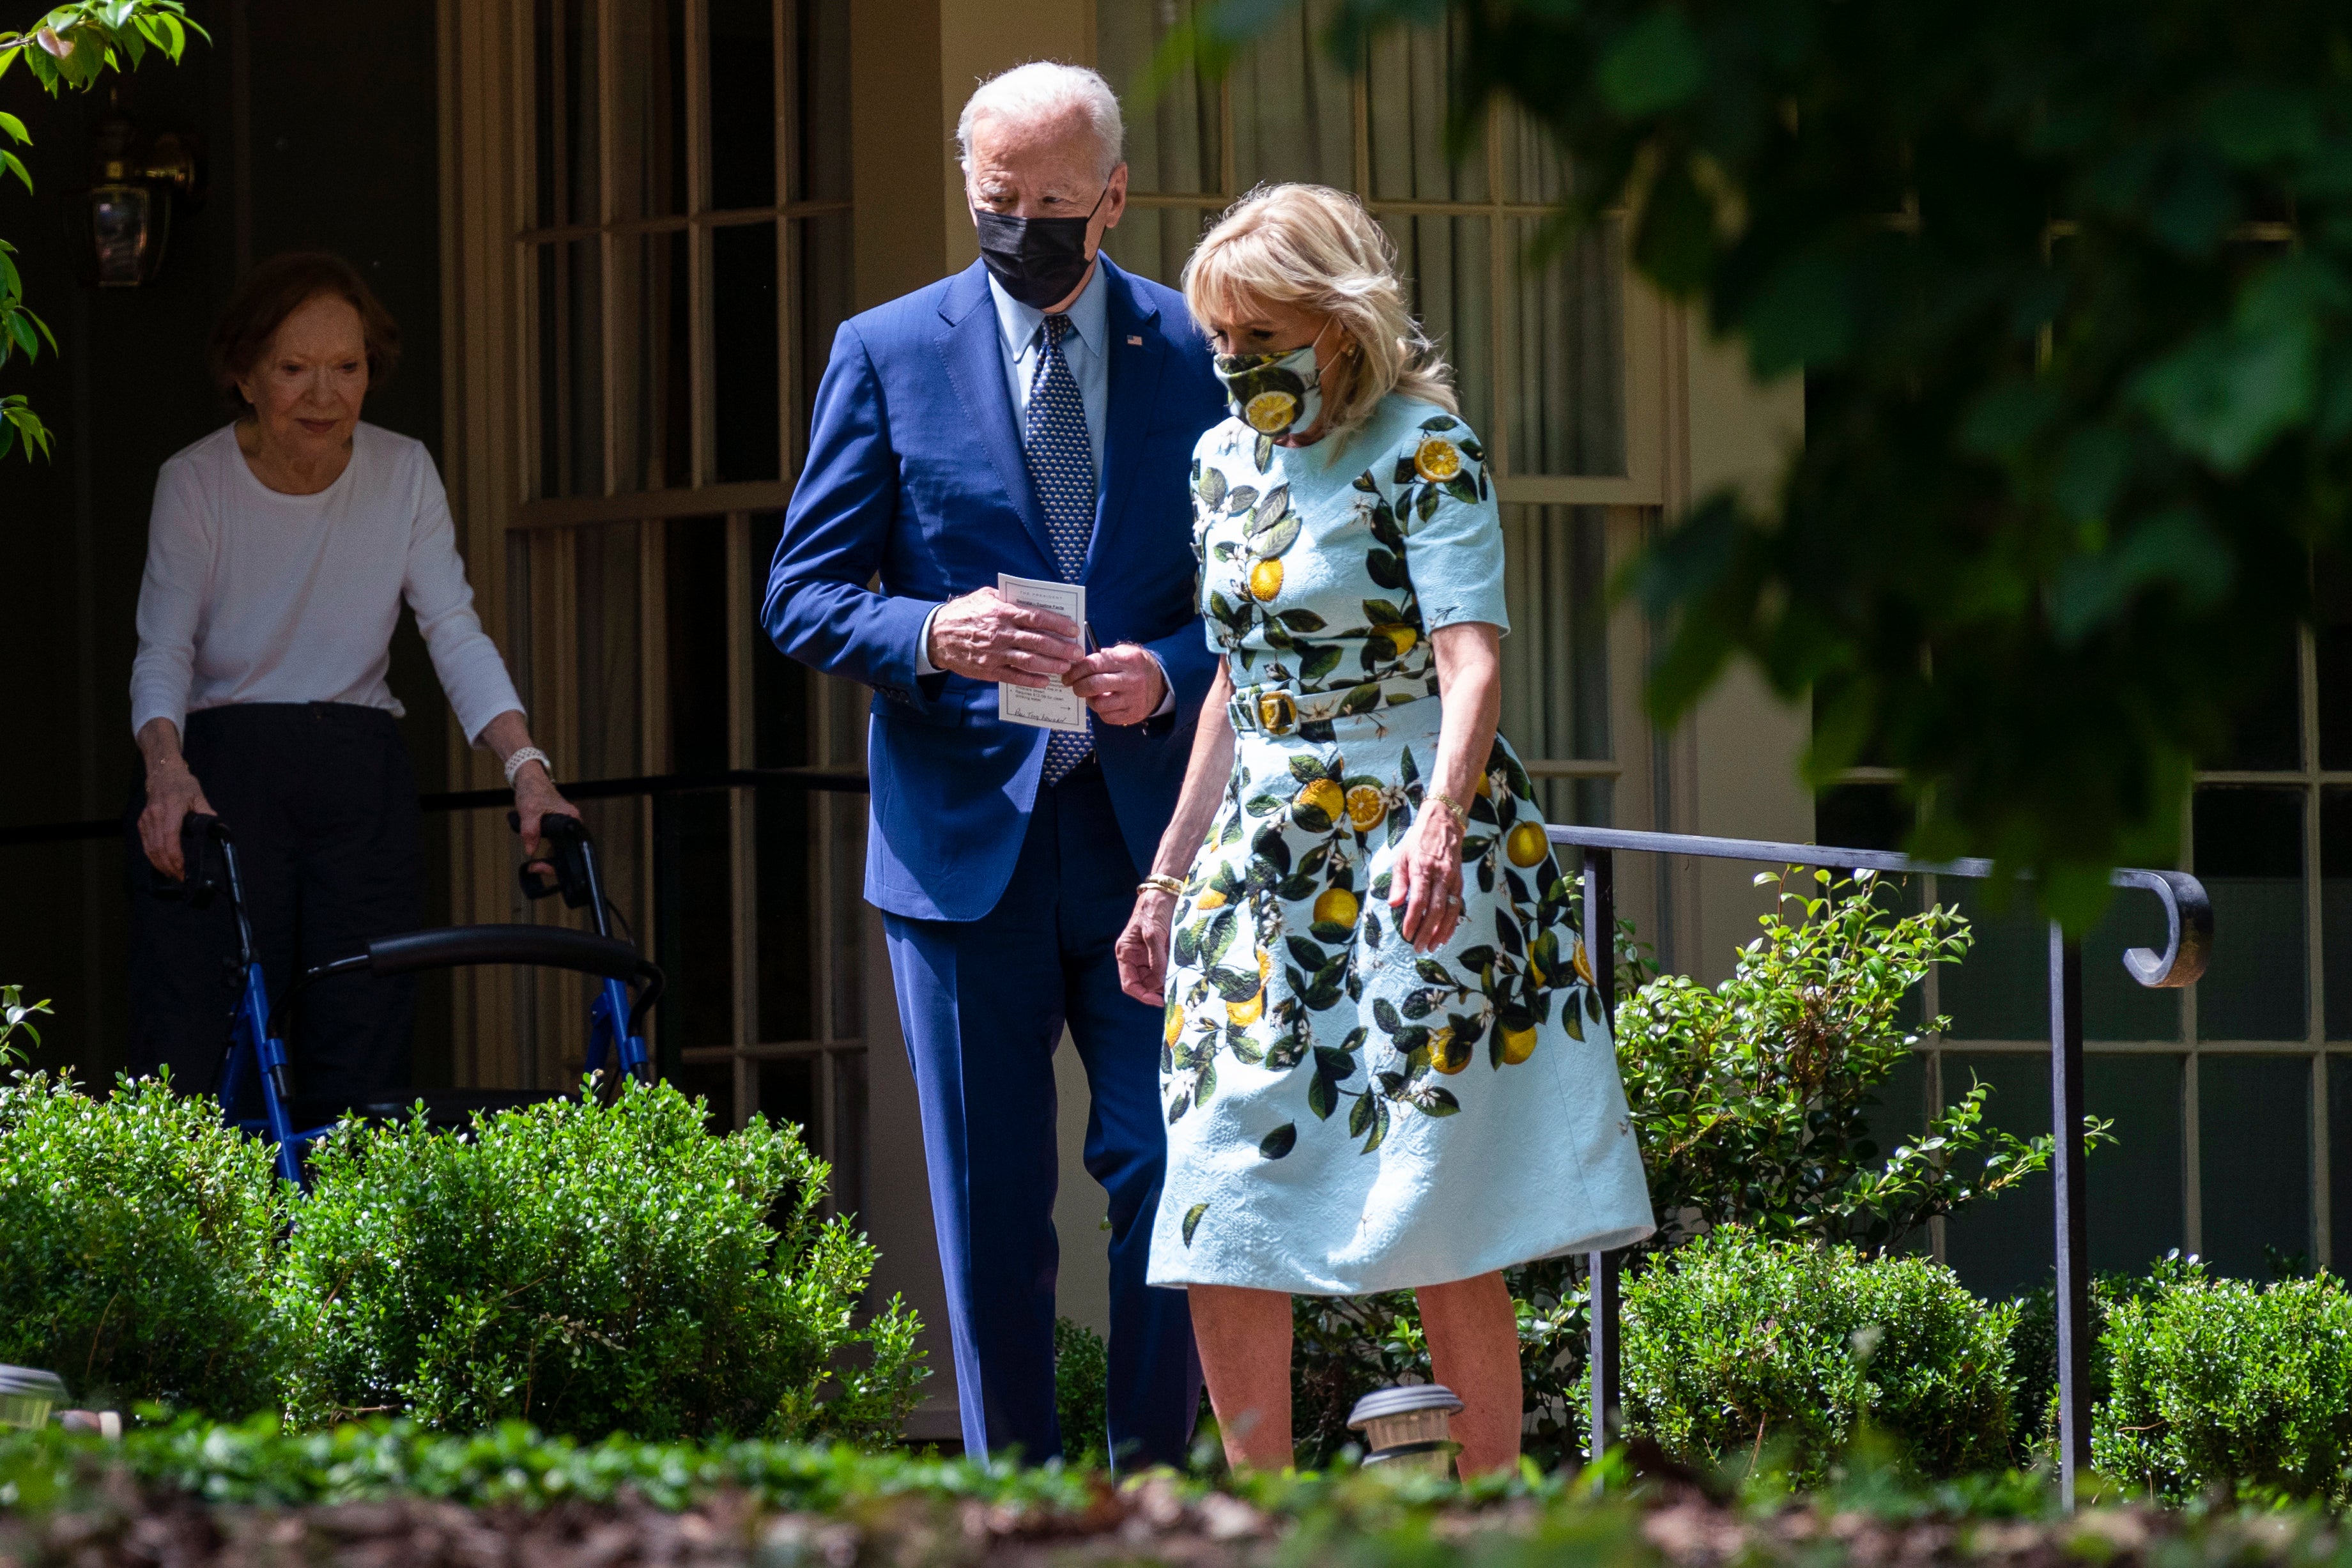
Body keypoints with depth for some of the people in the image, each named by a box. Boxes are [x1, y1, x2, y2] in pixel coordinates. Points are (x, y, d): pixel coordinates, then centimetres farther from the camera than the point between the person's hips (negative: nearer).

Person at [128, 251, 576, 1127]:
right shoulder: (196, 482, -5)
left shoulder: (403, 474, 2)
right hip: (221, 768, -2)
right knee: (194, 1062, -13)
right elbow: (162, 654, -9)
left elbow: (456, 635, -4)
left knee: (363, 1071, -4)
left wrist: (526, 766, -19)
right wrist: (166, 770, -29)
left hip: (360, 780, 3)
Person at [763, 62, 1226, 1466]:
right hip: (965, 828, 0)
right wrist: (931, 637, -17)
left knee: (1173, 1174, -4)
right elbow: (804, 597, 3)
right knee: (992, 1212, 4)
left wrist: (1168, 673, -14)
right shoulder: (888, 353, 4)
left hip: (1150, 825, 0)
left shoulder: (1200, 353, 5)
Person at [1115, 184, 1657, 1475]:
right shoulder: (1226, 461, 12)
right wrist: (1170, 876, 20)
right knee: (1223, 1221, 0)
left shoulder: (1422, 449, -8)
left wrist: (1440, 822, -37)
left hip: (1411, 861, -7)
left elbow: (1472, 657, -20)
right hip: (1263, 860, 7)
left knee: (1439, 1225, -7)